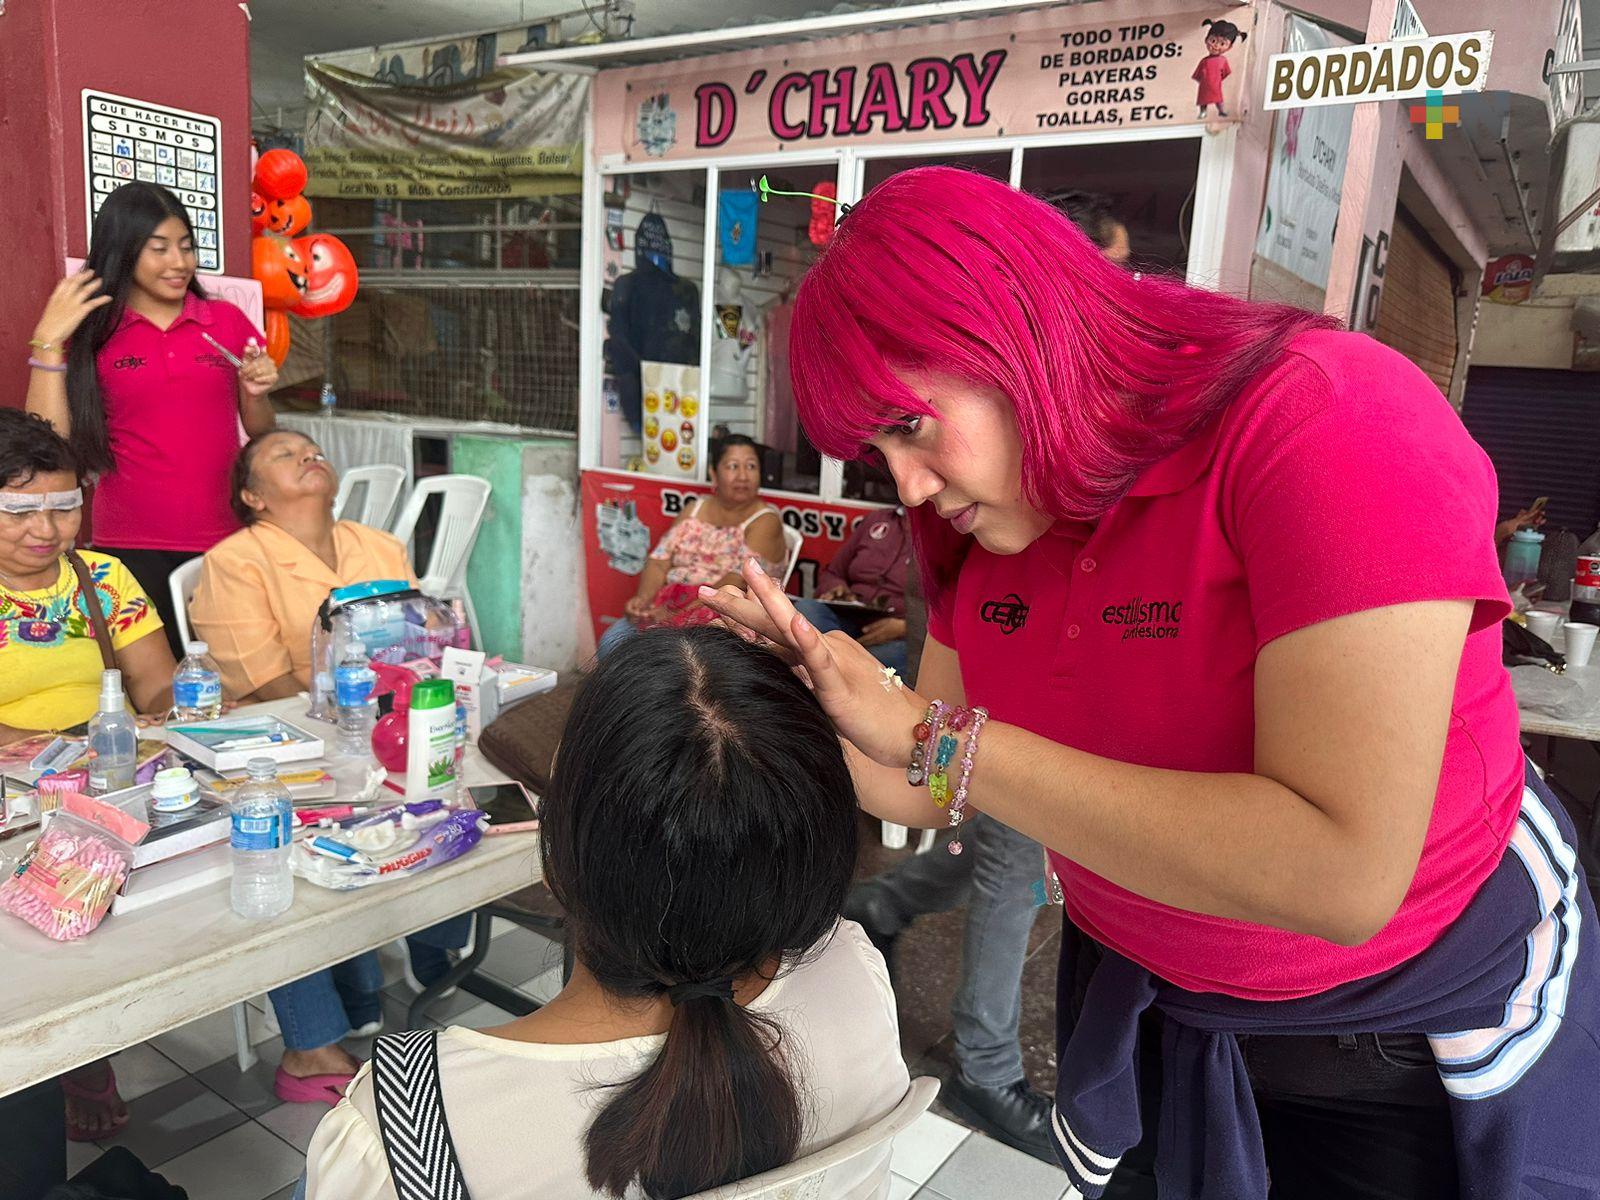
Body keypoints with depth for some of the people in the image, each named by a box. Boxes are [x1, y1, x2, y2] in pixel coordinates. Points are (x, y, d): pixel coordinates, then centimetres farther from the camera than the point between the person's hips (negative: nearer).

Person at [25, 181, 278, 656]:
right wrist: (48, 343, -6)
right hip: (133, 549, -1)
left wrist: (257, 393, -4)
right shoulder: (93, 333, 4)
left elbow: (260, 434, 16)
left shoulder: (226, 320, 8)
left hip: (226, 540, 1)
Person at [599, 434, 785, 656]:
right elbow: (659, 561, 7)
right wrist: (643, 598, -13)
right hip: (669, 607, 5)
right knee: (612, 644, -16)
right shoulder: (694, 510, 14)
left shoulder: (765, 521, -4)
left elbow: (738, 584, -15)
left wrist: (682, 611, -22)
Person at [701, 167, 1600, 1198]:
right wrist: (811, 690, -20)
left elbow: (1342, 875, -36)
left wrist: (947, 742, -34)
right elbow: (939, 792, -2)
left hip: (1423, 1029, -5)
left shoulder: (1331, 418, -28)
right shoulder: (982, 524, -8)